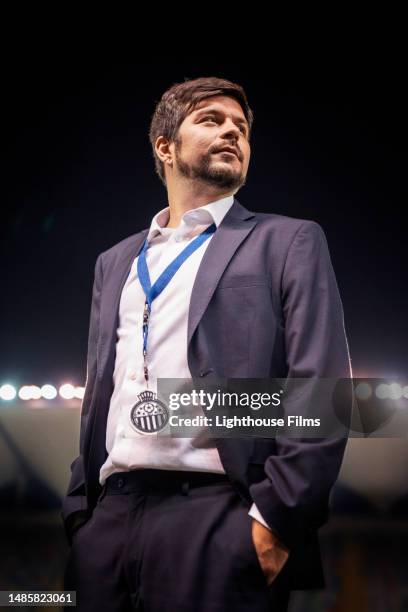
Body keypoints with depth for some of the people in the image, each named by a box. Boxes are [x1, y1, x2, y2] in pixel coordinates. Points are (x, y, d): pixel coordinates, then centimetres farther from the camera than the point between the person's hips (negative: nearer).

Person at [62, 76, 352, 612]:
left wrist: (277, 517, -14)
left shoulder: (288, 242, 5)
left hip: (215, 518, -4)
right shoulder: (116, 261, 19)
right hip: (108, 516, 5)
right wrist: (78, 511, 11)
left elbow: (322, 388, -5)